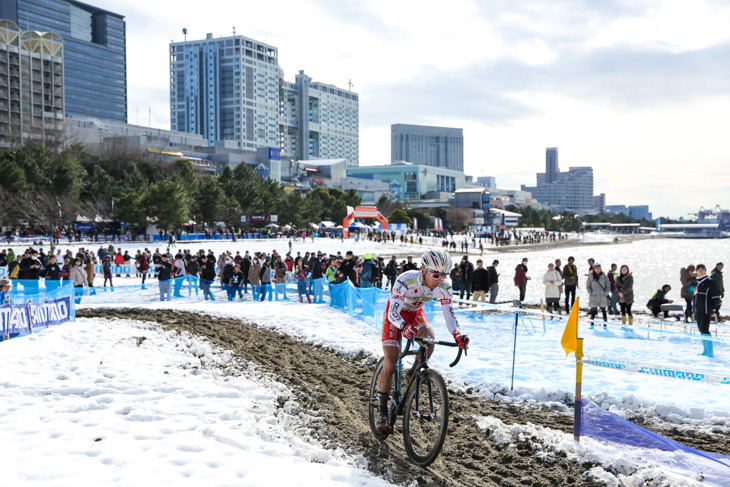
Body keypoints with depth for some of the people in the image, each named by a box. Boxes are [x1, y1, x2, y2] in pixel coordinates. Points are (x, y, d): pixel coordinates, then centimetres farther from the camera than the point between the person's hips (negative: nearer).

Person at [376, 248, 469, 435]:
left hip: (416, 313, 4)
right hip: (395, 315, -4)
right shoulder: (406, 280, -37)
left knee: (429, 339, -29)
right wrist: (404, 327, -59)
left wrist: (457, 335, -40)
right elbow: (393, 312, -39)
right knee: (390, 365, -13)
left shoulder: (443, 287, -24)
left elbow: (449, 314, -21)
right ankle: (383, 412, 0)